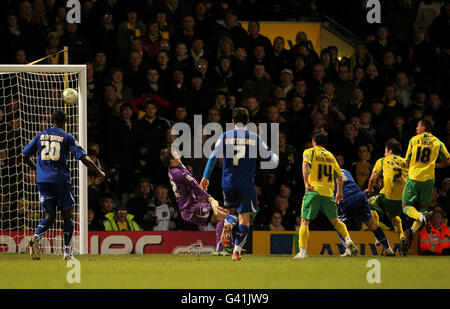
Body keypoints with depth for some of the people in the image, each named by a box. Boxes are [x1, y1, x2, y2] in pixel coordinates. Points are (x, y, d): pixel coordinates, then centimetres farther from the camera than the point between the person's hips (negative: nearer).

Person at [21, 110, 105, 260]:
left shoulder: (40, 135, 11)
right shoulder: (67, 137, 0)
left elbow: (24, 156, 15)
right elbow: (84, 158, -6)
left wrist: (37, 168, 33)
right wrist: (99, 173, 6)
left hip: (43, 180, 3)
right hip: (61, 180, -3)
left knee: (49, 216, 8)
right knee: (67, 215, 8)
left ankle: (35, 238, -20)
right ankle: (67, 252, 4)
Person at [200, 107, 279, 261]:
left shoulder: (225, 136, 2)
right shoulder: (254, 138, 3)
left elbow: (214, 156, -4)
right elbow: (268, 154, 15)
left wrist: (206, 176, -2)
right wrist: (275, 159, 39)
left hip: (228, 182, 1)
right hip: (246, 184, -1)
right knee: (244, 218, 4)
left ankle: (227, 225, -9)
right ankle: (237, 251, -7)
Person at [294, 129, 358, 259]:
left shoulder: (309, 152, 6)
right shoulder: (330, 155, 20)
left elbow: (305, 164, -16)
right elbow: (339, 176, 23)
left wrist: (306, 182, -24)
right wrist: (339, 192, 35)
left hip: (313, 191, -4)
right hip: (328, 193, 4)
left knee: (304, 221, -1)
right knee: (335, 220, 16)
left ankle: (302, 251, -12)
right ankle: (348, 239, -6)